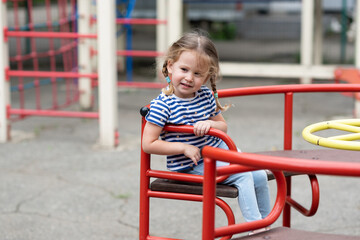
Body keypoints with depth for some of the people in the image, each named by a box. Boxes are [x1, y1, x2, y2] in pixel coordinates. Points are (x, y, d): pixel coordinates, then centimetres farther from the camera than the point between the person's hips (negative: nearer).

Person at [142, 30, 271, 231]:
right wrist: (184, 148, -21)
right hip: (192, 165, -7)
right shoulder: (162, 105, -20)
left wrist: (211, 124, -17)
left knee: (259, 176, 2)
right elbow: (148, 145, -20)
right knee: (243, 176, -20)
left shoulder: (206, 96, -2)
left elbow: (223, 126, 8)